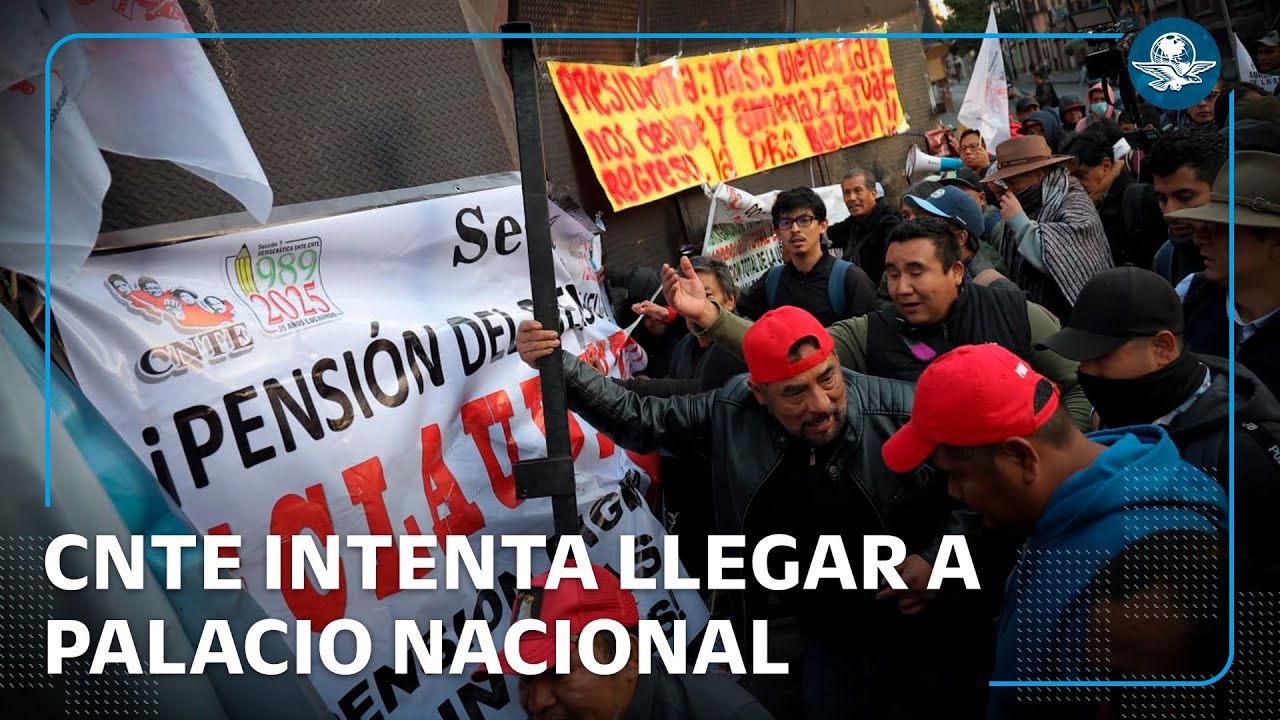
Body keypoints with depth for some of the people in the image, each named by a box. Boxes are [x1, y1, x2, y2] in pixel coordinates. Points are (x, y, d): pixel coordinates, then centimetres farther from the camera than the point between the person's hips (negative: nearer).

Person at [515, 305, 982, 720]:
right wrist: (559, 365, -16)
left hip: (930, 633, -2)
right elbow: (635, 418, -6)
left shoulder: (902, 412, -24)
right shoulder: (733, 416, -14)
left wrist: (936, 557, -23)